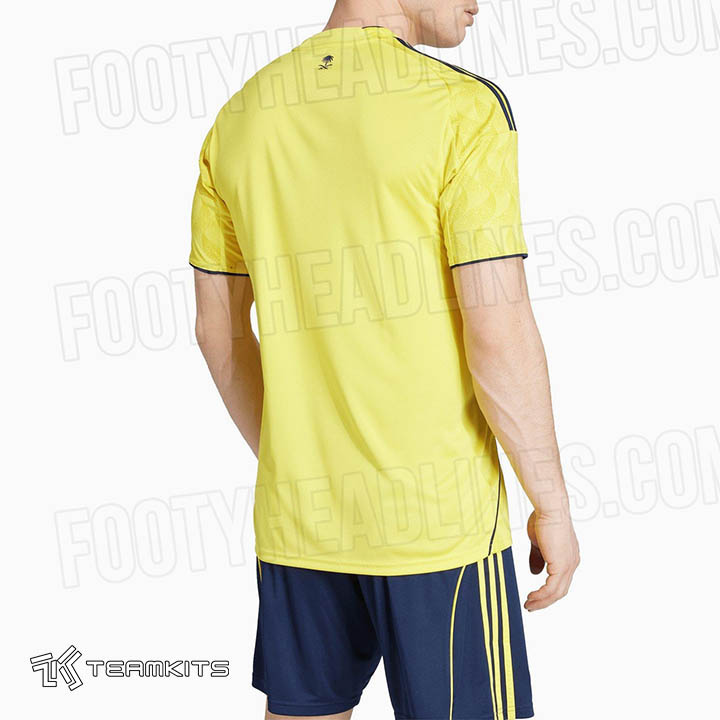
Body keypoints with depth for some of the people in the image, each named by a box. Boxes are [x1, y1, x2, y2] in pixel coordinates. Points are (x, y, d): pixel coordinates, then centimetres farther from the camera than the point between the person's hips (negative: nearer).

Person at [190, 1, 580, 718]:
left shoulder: (238, 120, 5)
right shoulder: (460, 106, -11)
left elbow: (218, 330, 10)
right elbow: (500, 335, -15)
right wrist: (552, 506, -4)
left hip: (296, 513, 6)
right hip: (439, 516, -5)